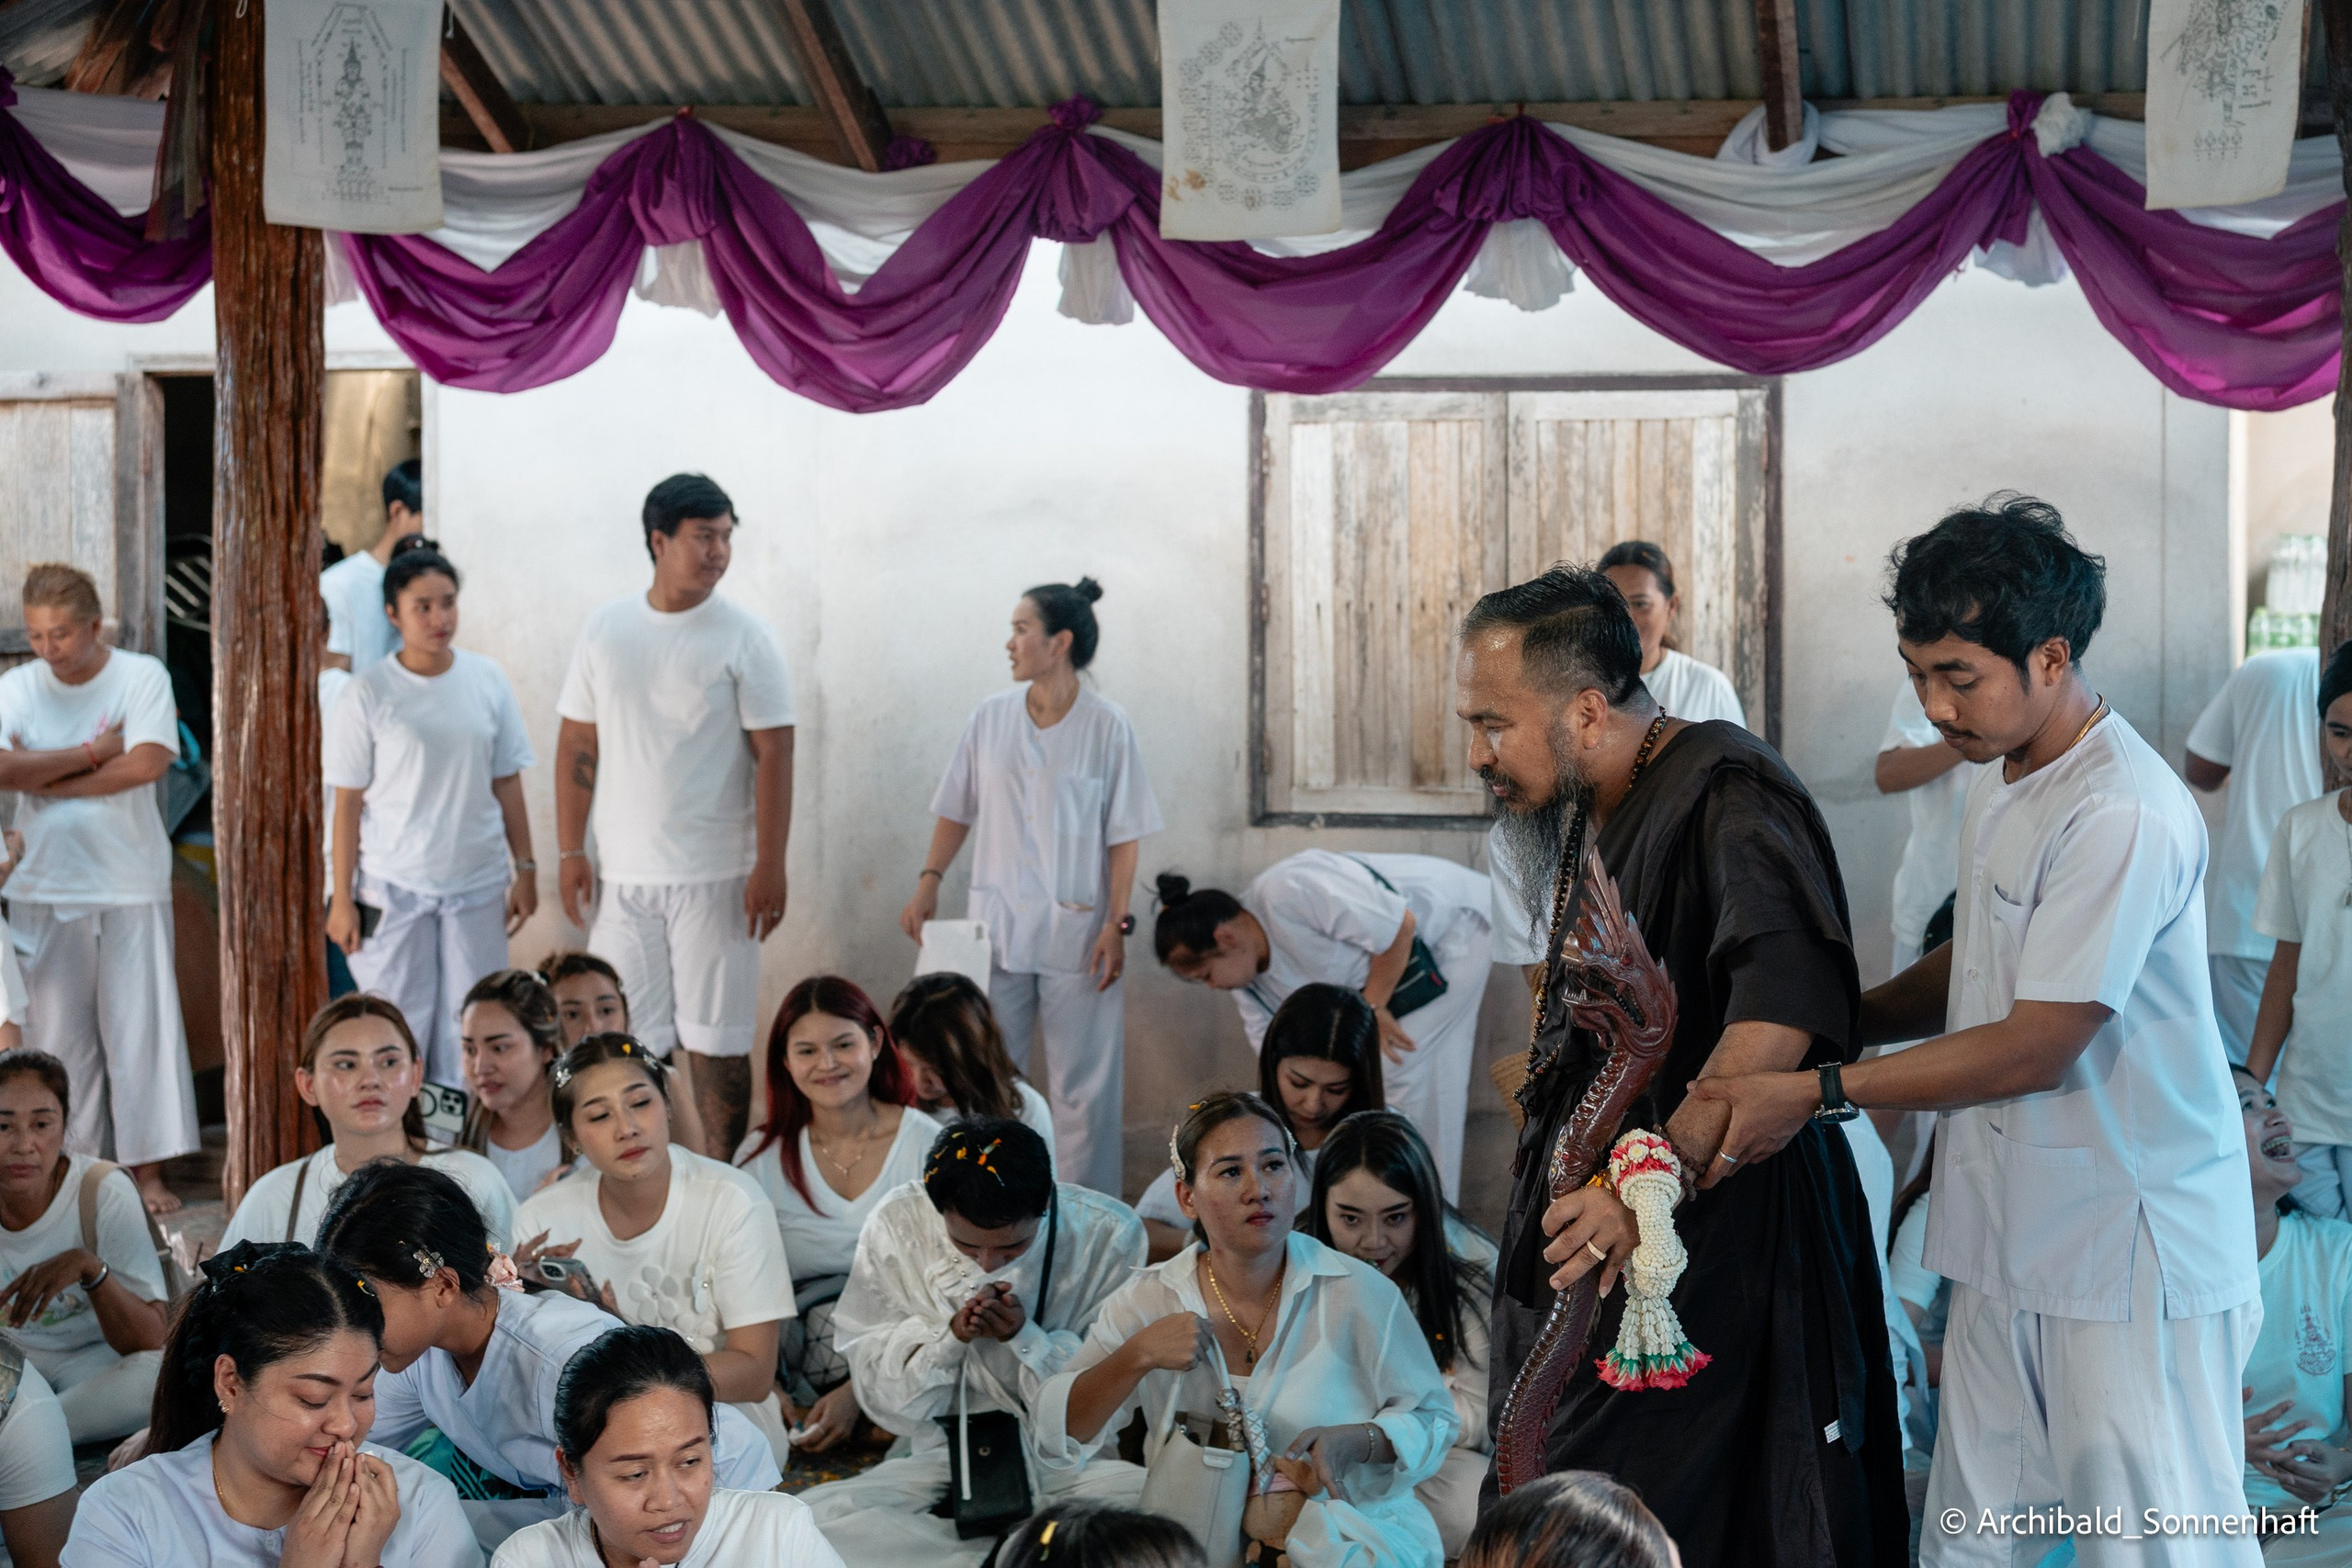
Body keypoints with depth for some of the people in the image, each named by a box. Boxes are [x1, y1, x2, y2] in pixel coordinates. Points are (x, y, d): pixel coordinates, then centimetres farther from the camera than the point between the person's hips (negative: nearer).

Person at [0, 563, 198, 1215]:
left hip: (130, 885, -2)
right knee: (59, 1035, 5)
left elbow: (148, 763, -18)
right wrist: (92, 753, -14)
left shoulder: (142, 676, -4)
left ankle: (148, 1169, 7)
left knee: (140, 1027, 0)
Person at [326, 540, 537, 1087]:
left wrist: (525, 869, 7)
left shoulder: (487, 680, 3)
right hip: (394, 885, -3)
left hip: (478, 881, 3)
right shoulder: (370, 693, -6)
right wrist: (342, 897, -5)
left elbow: (507, 783, 9)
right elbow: (348, 800, -4)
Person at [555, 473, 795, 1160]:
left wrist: (770, 867, -12)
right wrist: (570, 852, 5)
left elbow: (773, 755, -6)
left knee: (715, 1044, 1)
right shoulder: (606, 628, 6)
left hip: (714, 875, -3)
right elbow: (577, 746, 11)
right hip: (624, 873, 3)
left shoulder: (743, 635, -3)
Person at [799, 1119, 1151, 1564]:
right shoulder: (896, 1225, -9)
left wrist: (1024, 1335, -23)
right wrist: (951, 1332, -22)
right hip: (942, 1461, 2)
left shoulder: (1110, 1235, -12)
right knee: (808, 1522, -26)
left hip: (1067, 1466, -2)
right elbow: (884, 1404, -4)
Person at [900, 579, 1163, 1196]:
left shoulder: (1107, 726, -7)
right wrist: (928, 884, 1)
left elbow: (1124, 836, -6)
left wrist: (1116, 924, -10)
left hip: (1076, 929, -3)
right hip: (996, 924, 3)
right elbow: (957, 810, 10)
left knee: (1082, 1079, 3)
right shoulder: (991, 716, 2)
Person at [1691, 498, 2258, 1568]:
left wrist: (1819, 1094, -16)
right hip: (2013, 1237, 9)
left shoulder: (2123, 817, -21)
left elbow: (2037, 1046, -21)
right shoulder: (2000, 782, 10)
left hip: (2134, 1254, -9)